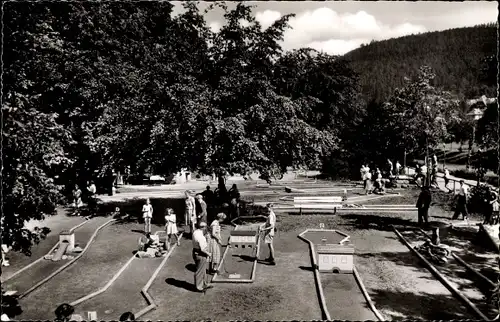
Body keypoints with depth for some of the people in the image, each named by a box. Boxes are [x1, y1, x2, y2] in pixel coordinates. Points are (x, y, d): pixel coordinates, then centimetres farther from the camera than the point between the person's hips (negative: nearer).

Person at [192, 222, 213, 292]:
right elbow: (202, 249, -25)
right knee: (200, 271, 3)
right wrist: (208, 253, -11)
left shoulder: (195, 232, 4)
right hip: (200, 255, -10)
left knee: (203, 270, 23)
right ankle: (198, 287, 15)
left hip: (196, 253, 10)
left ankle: (204, 284, 37)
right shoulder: (200, 236, -27)